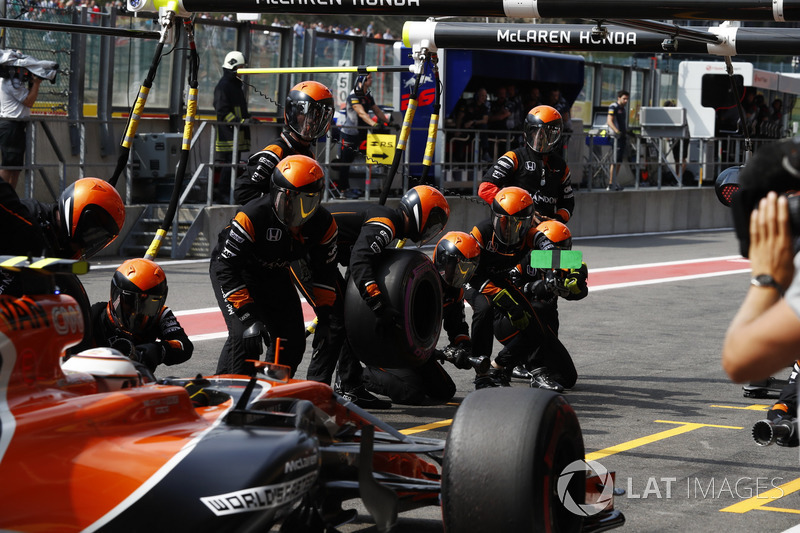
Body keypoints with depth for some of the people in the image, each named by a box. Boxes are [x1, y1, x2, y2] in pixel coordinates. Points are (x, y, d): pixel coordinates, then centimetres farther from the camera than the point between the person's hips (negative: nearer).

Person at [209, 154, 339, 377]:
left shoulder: (324, 224, -18)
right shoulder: (252, 216, -35)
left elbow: (324, 271, -1)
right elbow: (226, 268, -30)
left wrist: (325, 317, -4)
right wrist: (247, 313, -34)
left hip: (275, 275, 5)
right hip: (233, 269, -5)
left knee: (293, 342, 1)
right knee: (247, 335, -23)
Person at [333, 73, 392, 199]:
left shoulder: (368, 96, 9)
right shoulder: (354, 96, -19)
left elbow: (377, 111, 15)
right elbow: (361, 113, -31)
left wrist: (388, 122, 6)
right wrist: (374, 124, -43)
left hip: (359, 132, 9)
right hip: (349, 132, -9)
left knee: (350, 160, 15)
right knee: (345, 161, -2)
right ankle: (344, 189, 0)